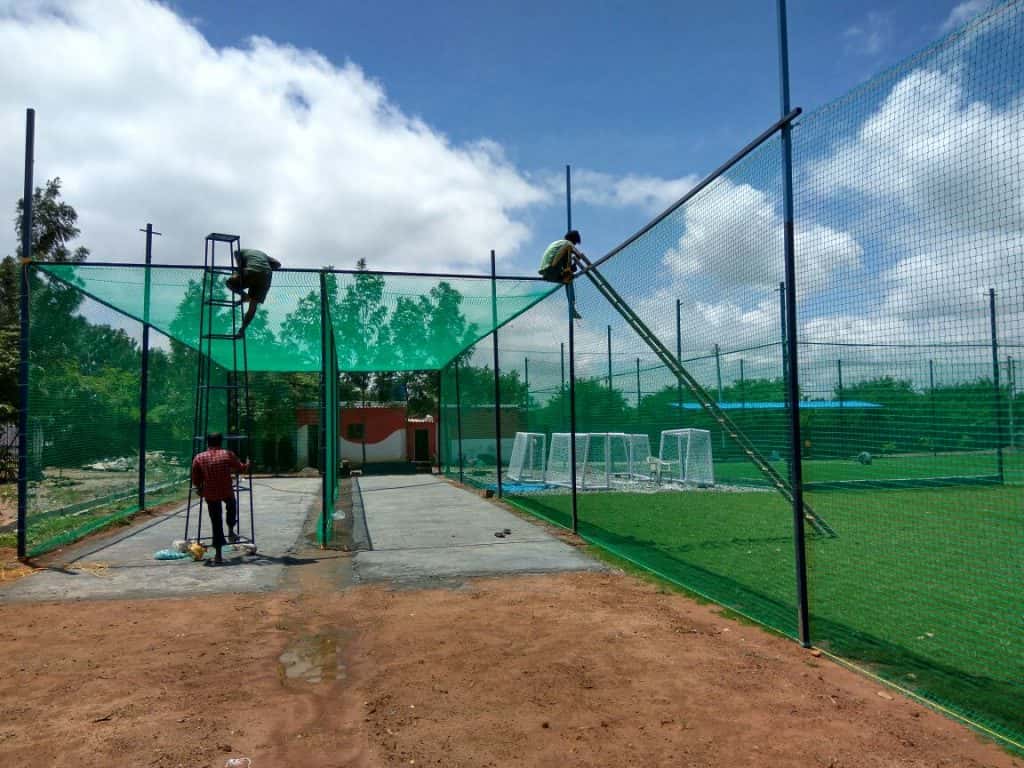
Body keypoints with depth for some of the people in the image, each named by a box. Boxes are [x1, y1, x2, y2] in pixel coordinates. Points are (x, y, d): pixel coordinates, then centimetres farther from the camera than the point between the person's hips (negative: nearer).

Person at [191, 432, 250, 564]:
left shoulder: (199, 458, 1)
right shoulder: (227, 455, 0)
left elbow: (195, 481, 3)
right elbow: (242, 468, 12)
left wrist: (201, 489, 23)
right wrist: (247, 464, 34)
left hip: (210, 495, 0)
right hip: (227, 492, 0)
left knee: (216, 523, 6)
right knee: (231, 505, 34)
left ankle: (218, 554, 4)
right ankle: (231, 531, 25)